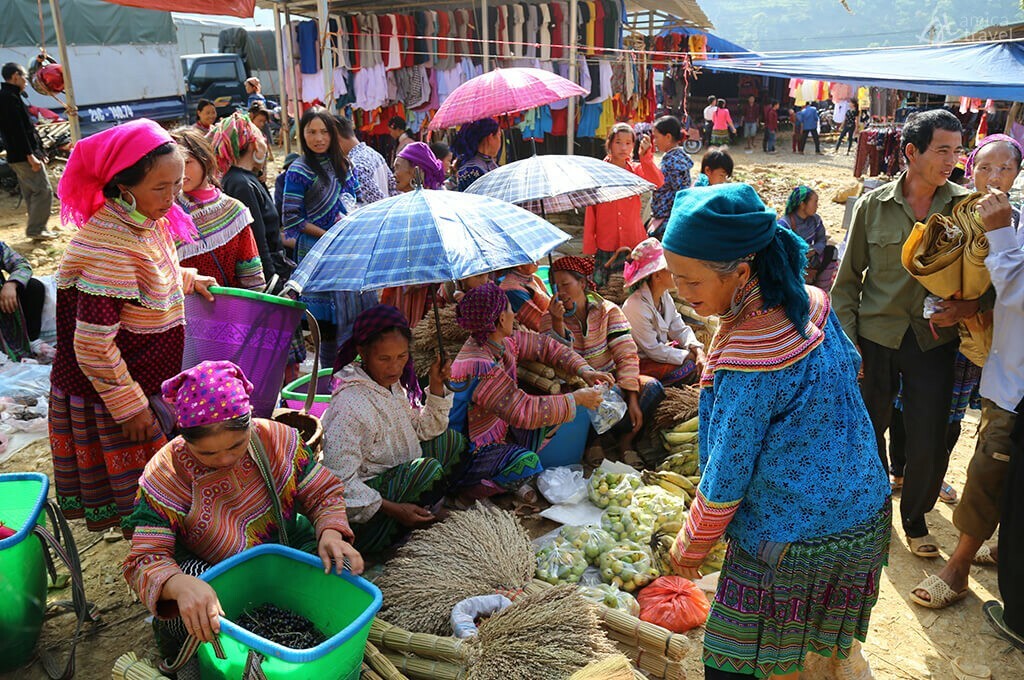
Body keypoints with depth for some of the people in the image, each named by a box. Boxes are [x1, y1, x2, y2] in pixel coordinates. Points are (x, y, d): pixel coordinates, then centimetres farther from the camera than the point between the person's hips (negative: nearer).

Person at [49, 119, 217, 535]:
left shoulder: (147, 223, -2)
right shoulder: (109, 246, -29)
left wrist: (186, 279, 6)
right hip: (115, 393, -8)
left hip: (155, 380, 8)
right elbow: (92, 345, -26)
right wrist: (130, 406, -19)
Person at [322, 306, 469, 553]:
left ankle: (423, 513, 3)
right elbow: (339, 480, -27)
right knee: (428, 470, -28)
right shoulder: (351, 405, -27)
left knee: (452, 442, 4)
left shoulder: (392, 383, 0)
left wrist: (436, 386, -3)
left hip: (393, 476, 9)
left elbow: (425, 430, 11)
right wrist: (394, 509, -27)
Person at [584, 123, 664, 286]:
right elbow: (590, 210, 2)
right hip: (605, 244, -1)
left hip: (634, 242, 1)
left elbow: (657, 183, -17)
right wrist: (588, 245, -1)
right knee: (598, 286, 3)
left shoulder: (636, 170, 4)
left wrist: (646, 156, -25)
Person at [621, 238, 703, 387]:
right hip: (640, 362, -9)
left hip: (660, 349, 9)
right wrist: (689, 356, -20)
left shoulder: (665, 296, -2)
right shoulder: (636, 306, -29)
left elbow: (680, 330, 0)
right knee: (690, 367, -18)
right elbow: (653, 350, -24)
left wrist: (697, 350, -19)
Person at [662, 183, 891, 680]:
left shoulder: (750, 357, -30)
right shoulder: (811, 300, -5)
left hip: (794, 539, -9)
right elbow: (849, 367, 14)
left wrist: (694, 542, -4)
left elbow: (727, 471, -20)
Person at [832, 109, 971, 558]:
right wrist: (847, 344, -4)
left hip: (933, 342, 1)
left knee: (930, 445, 4)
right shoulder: (874, 205, -3)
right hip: (875, 338, 0)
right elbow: (847, 280, 1)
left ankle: (915, 516, 32)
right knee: (868, 431, 12)